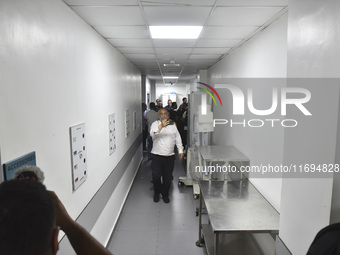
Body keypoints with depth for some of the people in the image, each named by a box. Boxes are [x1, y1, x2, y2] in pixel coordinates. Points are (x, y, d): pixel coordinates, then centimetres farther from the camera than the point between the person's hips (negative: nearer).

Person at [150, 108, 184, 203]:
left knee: (168, 177, 7)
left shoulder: (172, 124, 9)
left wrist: (180, 150, 9)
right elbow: (152, 134, -25)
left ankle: (165, 194, 28)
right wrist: (161, 126, -42)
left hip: (170, 156, 3)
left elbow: (177, 138, 15)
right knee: (156, 176, -5)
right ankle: (157, 192, 21)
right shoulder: (155, 124, -3)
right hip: (157, 156, -3)